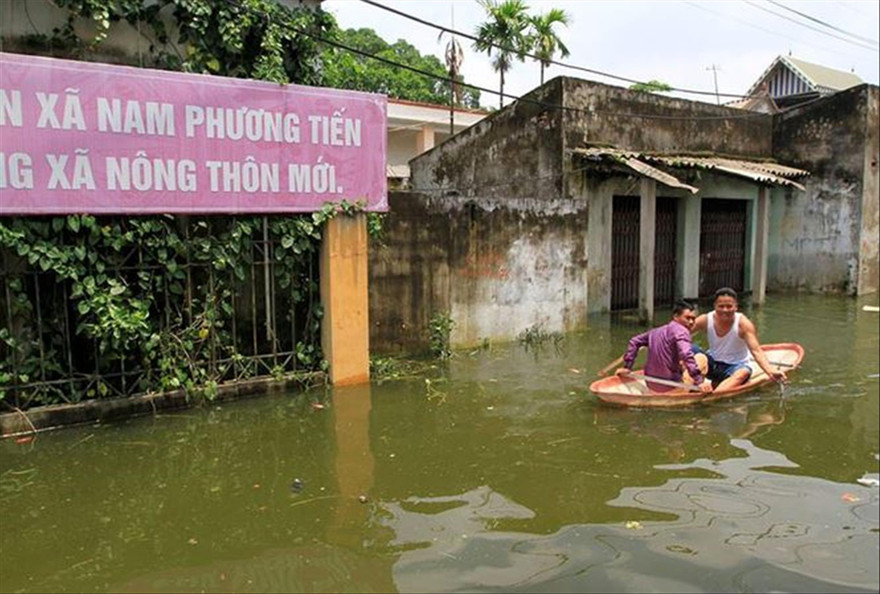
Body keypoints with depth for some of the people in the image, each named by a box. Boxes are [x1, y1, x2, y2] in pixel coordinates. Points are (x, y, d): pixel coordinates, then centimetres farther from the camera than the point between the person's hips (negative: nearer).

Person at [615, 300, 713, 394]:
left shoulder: (658, 331, 16)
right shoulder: (680, 330, -9)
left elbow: (635, 342, 22)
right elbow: (686, 355, -24)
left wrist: (627, 366, 23)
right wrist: (699, 382, -29)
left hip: (651, 385, 8)